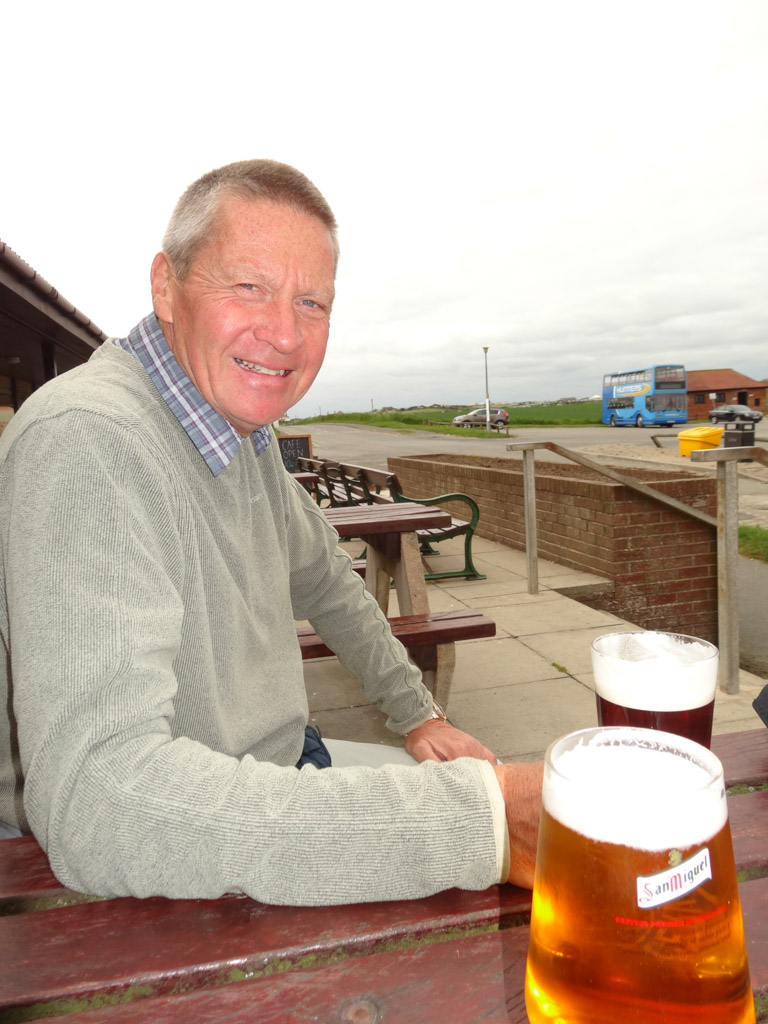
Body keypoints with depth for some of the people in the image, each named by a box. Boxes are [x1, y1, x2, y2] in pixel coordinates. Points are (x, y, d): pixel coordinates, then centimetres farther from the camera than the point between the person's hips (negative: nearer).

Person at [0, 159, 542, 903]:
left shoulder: (245, 433, 0)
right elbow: (100, 803, -38)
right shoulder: (90, 442, -29)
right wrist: (476, 815, -39)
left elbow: (323, 580, 16)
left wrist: (418, 714, 17)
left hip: (286, 777, 8)